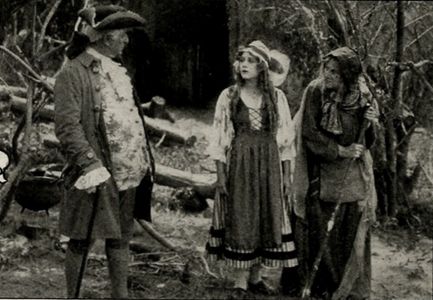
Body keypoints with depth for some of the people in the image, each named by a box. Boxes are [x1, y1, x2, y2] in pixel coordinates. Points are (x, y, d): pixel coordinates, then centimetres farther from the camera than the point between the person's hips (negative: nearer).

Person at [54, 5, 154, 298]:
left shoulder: (118, 70, 15)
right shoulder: (73, 73, -9)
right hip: (97, 175, -7)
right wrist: (90, 164, -25)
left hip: (129, 172, 7)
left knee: (121, 238, 14)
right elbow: (66, 125, -16)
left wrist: (146, 160, 16)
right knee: (82, 240, 2)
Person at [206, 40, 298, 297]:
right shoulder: (229, 97, 0)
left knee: (266, 219, 5)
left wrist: (286, 174, 3)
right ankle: (240, 282, 6)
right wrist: (221, 174, -5)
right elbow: (221, 138, 0)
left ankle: (256, 277, 18)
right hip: (239, 165, -1)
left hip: (269, 165, 2)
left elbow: (285, 137, 5)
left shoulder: (277, 97, 3)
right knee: (240, 220, 0)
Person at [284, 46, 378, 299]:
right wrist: (339, 151, -14)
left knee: (353, 230, 4)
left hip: (354, 173, 2)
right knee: (314, 228, 1)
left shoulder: (363, 98, -3)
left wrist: (370, 123, -16)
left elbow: (369, 142, 4)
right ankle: (299, 279, 17)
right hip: (322, 172, -2)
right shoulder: (316, 91, -10)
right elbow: (309, 133, -11)